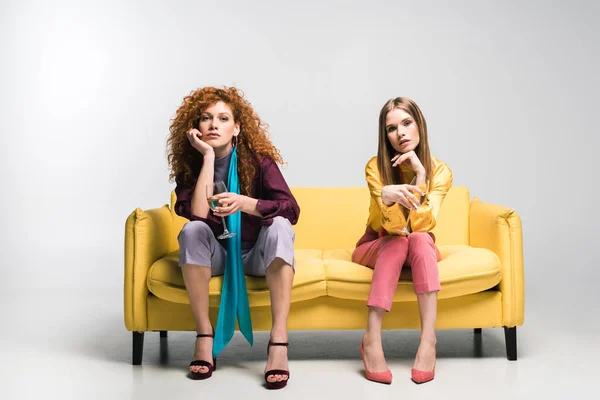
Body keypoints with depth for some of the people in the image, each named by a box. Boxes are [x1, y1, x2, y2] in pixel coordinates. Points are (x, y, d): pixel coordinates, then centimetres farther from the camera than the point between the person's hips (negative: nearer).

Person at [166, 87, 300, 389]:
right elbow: (197, 214, -27)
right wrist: (208, 156, -27)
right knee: (192, 230, -29)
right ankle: (204, 335, -24)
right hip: (216, 254, 1)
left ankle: (278, 342, -38)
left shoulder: (258, 159, -14)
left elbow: (291, 210, -25)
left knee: (278, 226, -32)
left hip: (257, 254, -1)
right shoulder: (189, 164, -10)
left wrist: (244, 203, -42)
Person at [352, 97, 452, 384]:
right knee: (397, 242, -34)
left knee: (419, 239, -33)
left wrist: (420, 175, -31)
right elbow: (394, 227, -31)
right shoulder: (376, 166, -17)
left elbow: (420, 226, -26)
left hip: (420, 250, 1)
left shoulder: (440, 171, -14)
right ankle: (372, 339, -41)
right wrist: (386, 196, -53)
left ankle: (428, 339, -43)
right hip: (377, 247, -1)